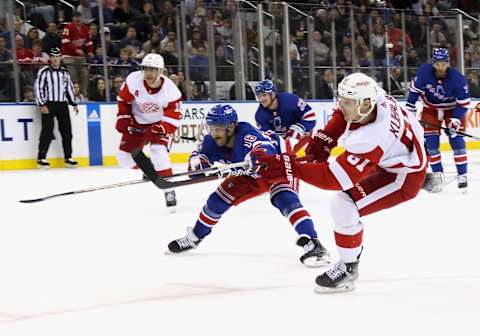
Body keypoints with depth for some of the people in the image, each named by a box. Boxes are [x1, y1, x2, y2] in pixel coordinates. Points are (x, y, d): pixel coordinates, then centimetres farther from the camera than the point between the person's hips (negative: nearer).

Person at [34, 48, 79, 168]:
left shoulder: (65, 72, 12)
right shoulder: (44, 71, -4)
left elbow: (69, 88, 19)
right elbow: (38, 88, -8)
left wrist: (74, 104, 15)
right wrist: (42, 105, -14)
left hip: (62, 104, 5)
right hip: (48, 104, -5)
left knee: (67, 130, 3)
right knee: (47, 131, -9)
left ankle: (68, 158, 9)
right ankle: (41, 158, -4)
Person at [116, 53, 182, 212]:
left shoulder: (170, 90, -27)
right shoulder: (133, 80, -22)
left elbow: (173, 119, -24)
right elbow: (123, 99, -3)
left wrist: (158, 130, -36)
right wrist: (123, 119, -6)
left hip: (160, 124, -4)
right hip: (137, 123, 4)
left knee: (159, 151, -27)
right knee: (124, 156, 2)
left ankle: (169, 190, -20)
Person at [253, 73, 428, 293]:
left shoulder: (369, 138, -39)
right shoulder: (369, 94, -18)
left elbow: (335, 177, -37)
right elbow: (341, 114, 5)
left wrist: (290, 169, -40)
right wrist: (323, 140, -9)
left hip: (405, 177, -9)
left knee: (343, 206, -18)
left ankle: (348, 267, 2)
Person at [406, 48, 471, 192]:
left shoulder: (458, 79, -29)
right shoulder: (424, 71, -25)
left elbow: (464, 103, -21)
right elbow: (415, 88, -9)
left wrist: (455, 119, -30)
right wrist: (410, 108, -8)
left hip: (452, 108, -2)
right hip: (431, 108, 2)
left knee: (456, 140, -11)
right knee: (430, 142, -5)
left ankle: (462, 175, -4)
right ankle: (438, 175, 6)